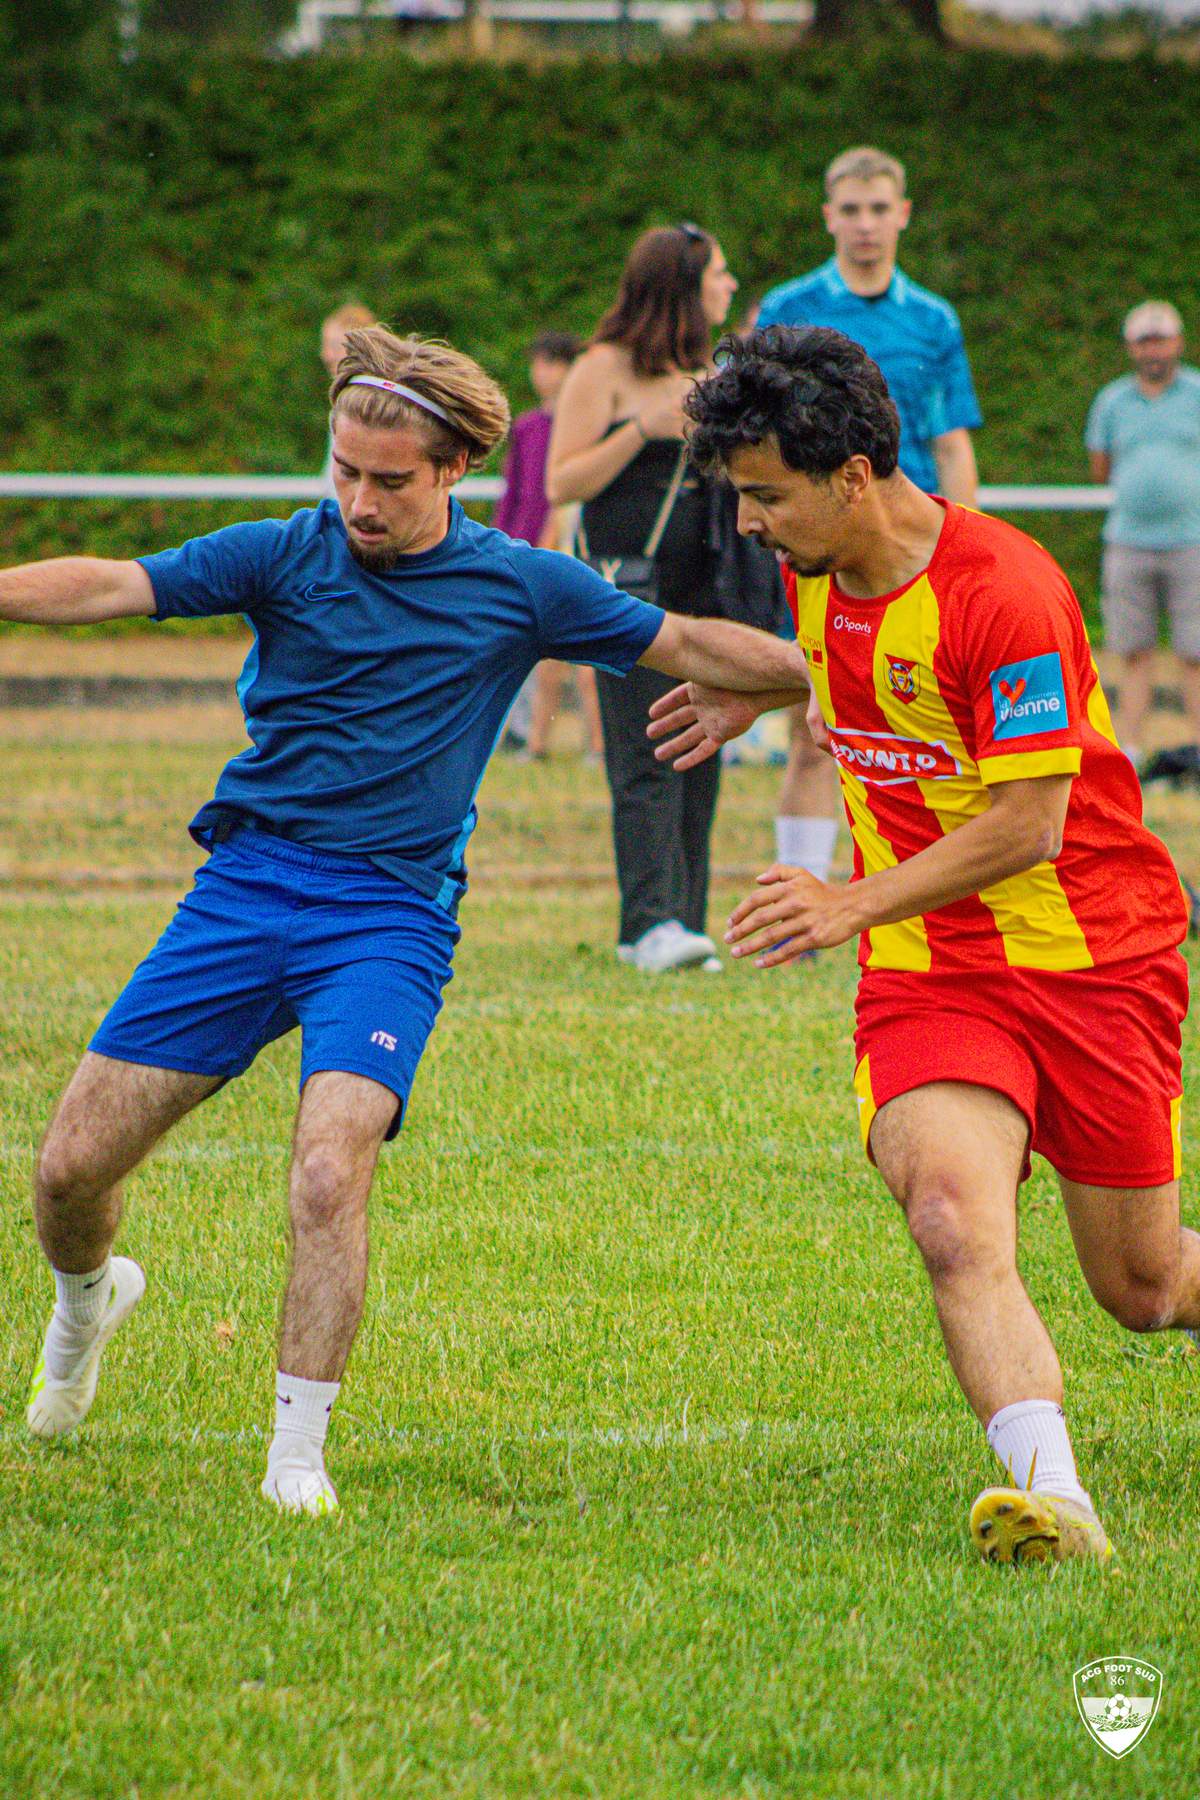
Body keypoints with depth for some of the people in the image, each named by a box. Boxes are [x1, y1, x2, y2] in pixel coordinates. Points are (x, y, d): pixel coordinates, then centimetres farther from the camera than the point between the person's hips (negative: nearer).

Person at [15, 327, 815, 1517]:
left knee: (329, 1173, -25)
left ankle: (296, 1454, -14)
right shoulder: (285, 556, 0)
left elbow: (690, 647, 11)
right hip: (243, 888, 2)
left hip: (389, 915, -2)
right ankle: (87, 1298, 35)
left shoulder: (521, 588, 2)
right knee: (72, 1164, -1)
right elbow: (110, 588, -9)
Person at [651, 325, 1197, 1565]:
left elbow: (1025, 826, -22)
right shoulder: (818, 566, 1)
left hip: (1094, 958, -4)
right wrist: (754, 696, 29)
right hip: (927, 971, 4)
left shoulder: (1002, 591, -22)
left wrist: (854, 905, -23)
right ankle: (1051, 1497, -38)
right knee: (956, 1229, -25)